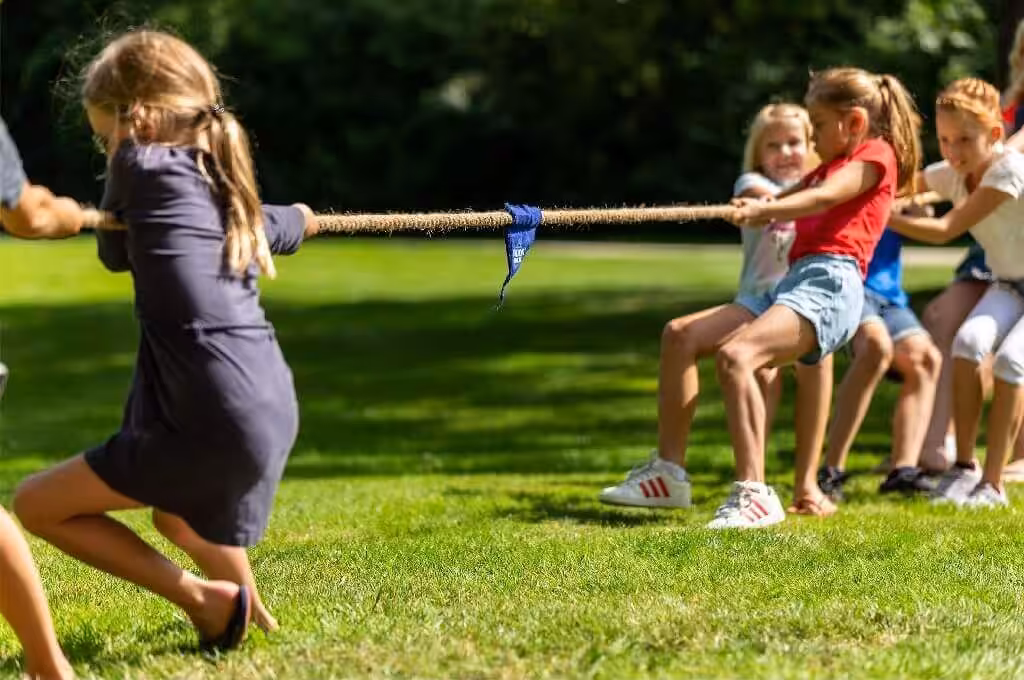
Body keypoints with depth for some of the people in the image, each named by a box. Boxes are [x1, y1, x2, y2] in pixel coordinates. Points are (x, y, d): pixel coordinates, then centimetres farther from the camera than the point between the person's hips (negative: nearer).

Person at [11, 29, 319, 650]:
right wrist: (301, 217, 60)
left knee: (37, 504, -1)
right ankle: (250, 612, 55)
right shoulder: (226, 182, 16)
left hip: (210, 423, -9)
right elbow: (288, 227, 38)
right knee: (176, 516, 36)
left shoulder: (142, 162, -5)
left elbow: (115, 253, 14)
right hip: (273, 408, 9)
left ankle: (202, 597, -1)